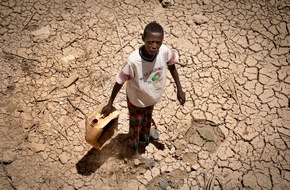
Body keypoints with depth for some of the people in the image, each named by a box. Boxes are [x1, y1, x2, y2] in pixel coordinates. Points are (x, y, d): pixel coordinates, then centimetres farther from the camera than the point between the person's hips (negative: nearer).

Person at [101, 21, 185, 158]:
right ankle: (135, 148, 54)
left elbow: (171, 66, -5)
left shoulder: (164, 51, -28)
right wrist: (110, 103, -13)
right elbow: (120, 81, -24)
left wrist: (179, 89, 0)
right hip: (136, 99, -4)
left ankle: (144, 138, 64)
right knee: (135, 124, 23)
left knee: (147, 119, 32)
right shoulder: (133, 60, -39)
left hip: (152, 96, 4)